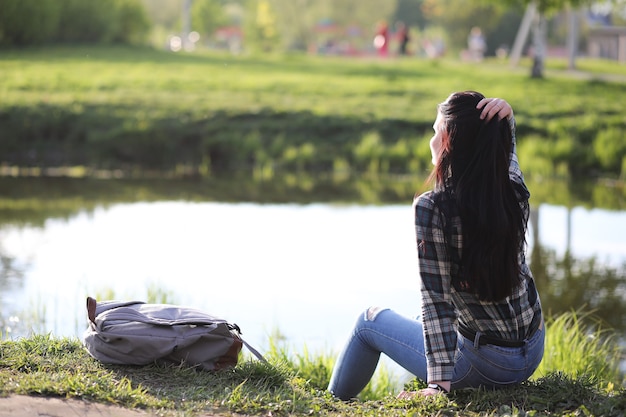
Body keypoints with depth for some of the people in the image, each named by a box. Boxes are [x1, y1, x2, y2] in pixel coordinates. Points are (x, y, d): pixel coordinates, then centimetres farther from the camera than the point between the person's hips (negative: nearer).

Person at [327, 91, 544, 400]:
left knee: (371, 320, 19)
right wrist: (506, 120, -3)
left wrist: (439, 383, -21)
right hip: (534, 352, 6)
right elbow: (506, 151, 18)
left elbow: (436, 302, -23)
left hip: (485, 367, -6)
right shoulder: (515, 193, -6)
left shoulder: (431, 208, -22)